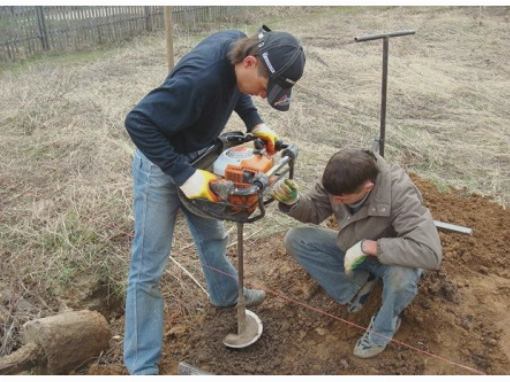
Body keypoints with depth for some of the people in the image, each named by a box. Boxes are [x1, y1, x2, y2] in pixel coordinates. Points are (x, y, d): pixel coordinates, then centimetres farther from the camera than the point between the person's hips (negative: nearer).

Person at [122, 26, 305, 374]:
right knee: (148, 268, 0)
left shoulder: (238, 44, -12)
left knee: (212, 235, 24)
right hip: (161, 165, -8)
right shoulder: (200, 77, -37)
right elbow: (138, 122, -33)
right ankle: (142, 365, 14)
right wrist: (183, 174, -34)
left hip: (196, 158, 8)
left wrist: (255, 123, -4)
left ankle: (227, 294, 52)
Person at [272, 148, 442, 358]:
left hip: (388, 256, -4)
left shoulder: (399, 193, -36)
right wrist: (293, 201, -30)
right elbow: (315, 210, -7)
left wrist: (369, 246, -43)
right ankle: (355, 287, -1)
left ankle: (383, 328, -5)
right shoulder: (339, 179, -23)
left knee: (402, 276, -39)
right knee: (295, 239, -12)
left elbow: (430, 253, -43)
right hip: (351, 249, 4)